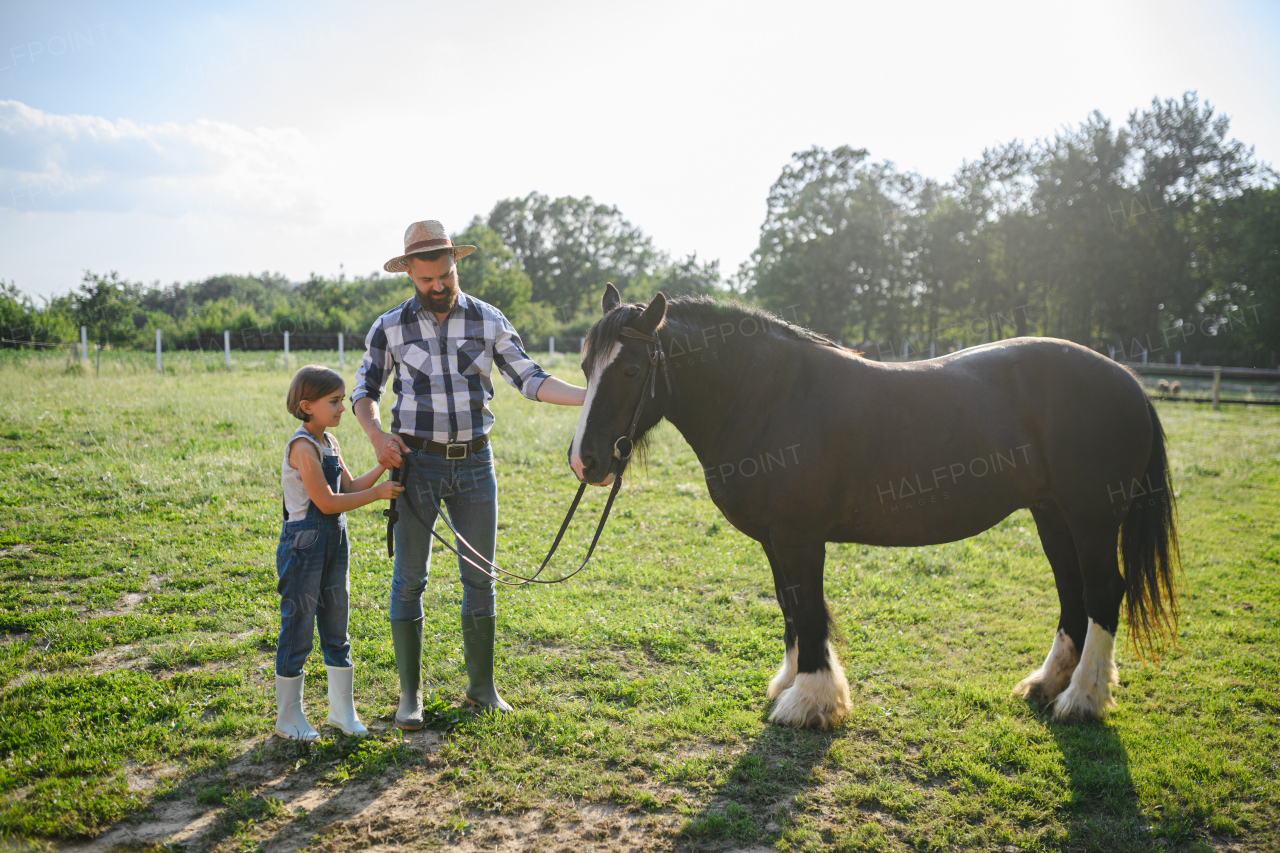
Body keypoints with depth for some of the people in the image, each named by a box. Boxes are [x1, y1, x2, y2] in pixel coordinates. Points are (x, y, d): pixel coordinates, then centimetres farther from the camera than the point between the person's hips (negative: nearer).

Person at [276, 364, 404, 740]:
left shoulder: (329, 442, 10)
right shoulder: (303, 447, -18)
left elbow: (351, 488, 11)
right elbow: (327, 502, -21)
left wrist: (383, 467, 1)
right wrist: (378, 493, -15)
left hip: (334, 544, 9)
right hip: (304, 546, -9)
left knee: (337, 632, 14)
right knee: (298, 632, 3)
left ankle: (342, 710, 26)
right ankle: (289, 718, 17)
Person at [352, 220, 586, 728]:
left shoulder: (488, 321, 2)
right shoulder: (390, 327, 0)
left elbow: (529, 380, 0)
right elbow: (364, 391, 8)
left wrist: (588, 396, -14)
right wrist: (376, 434, -12)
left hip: (474, 462, 2)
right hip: (416, 462, -1)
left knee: (480, 576, 8)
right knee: (409, 578, 2)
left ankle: (482, 686, 22)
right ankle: (409, 694, 14)